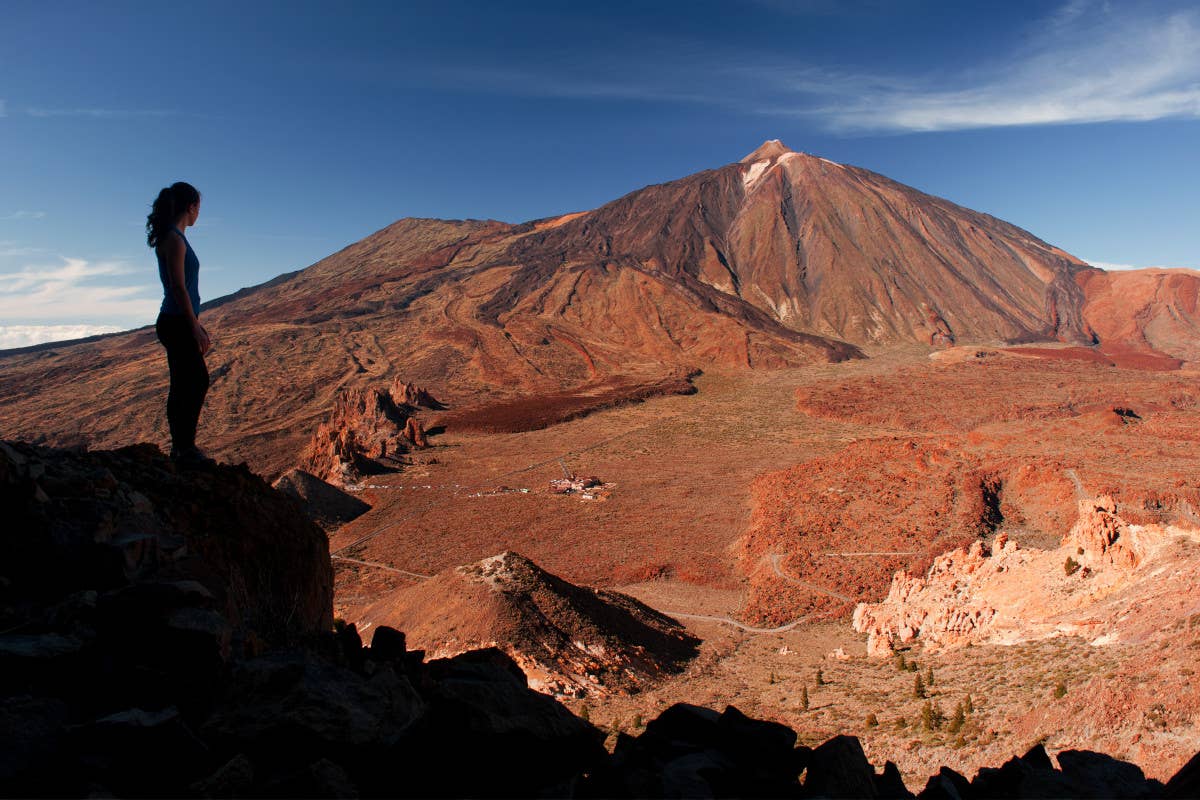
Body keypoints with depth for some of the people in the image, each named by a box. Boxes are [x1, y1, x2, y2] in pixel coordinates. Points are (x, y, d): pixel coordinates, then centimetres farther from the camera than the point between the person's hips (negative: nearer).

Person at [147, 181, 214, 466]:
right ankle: (185, 449, 4)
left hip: (180, 323, 10)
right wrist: (195, 328, -17)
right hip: (176, 324, -10)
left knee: (194, 383, 13)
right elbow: (178, 288, -18)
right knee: (195, 384, -5)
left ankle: (182, 447, 21)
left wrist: (196, 324, 21)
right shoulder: (174, 239, -13)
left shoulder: (175, 238, 16)